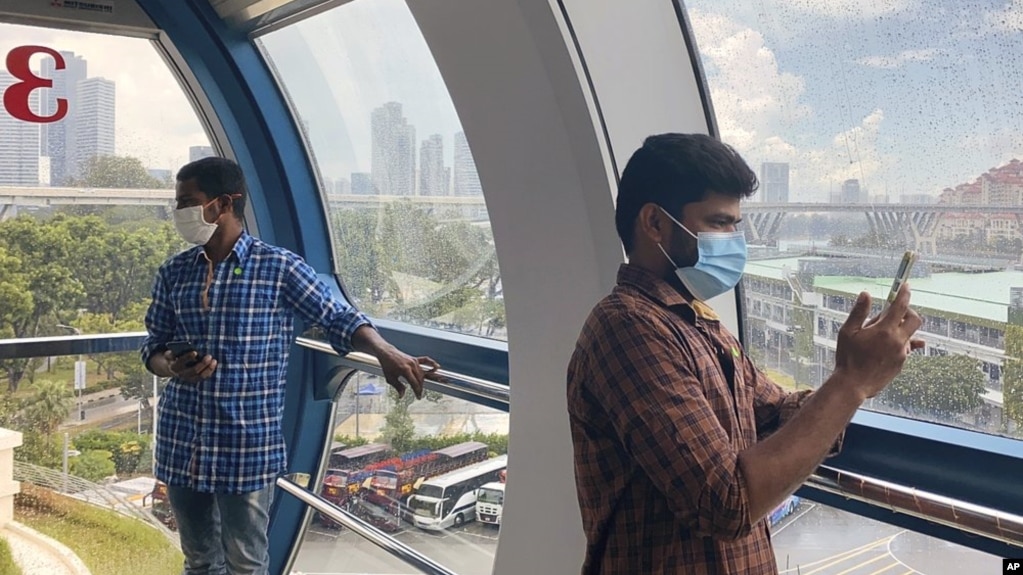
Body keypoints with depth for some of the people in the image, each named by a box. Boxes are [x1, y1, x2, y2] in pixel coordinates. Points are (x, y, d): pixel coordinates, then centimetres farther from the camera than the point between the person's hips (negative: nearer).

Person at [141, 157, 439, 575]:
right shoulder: (173, 273, 5)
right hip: (180, 440, 4)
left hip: (248, 445, -4)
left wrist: (387, 354, -23)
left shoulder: (278, 267, -8)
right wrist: (172, 367, -11)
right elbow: (153, 347, 12)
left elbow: (338, 318, -5)